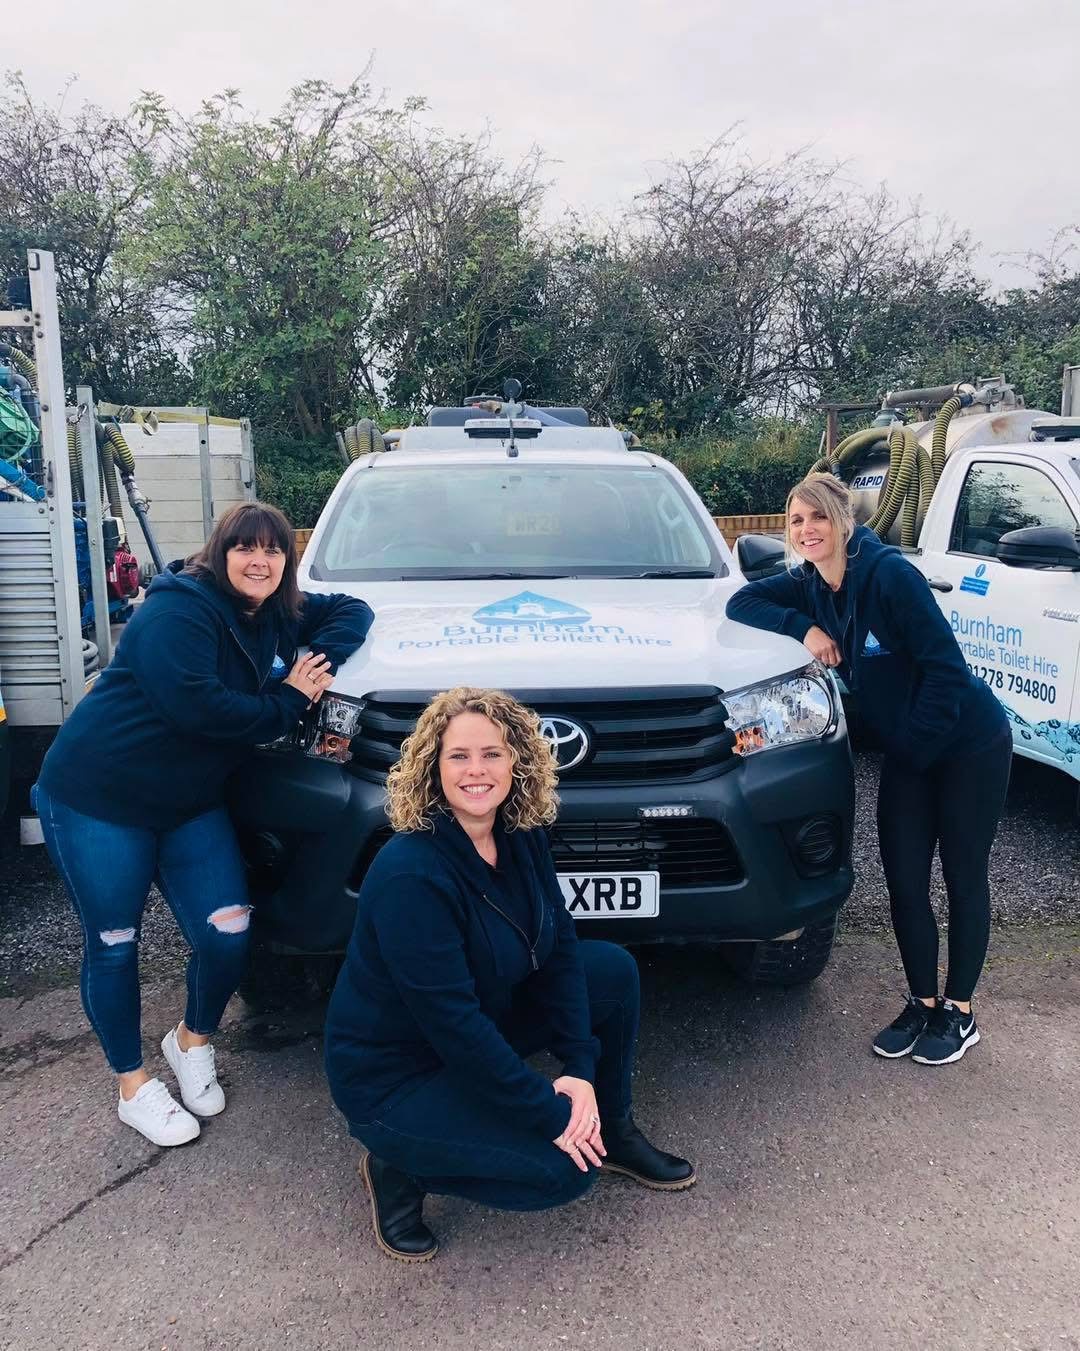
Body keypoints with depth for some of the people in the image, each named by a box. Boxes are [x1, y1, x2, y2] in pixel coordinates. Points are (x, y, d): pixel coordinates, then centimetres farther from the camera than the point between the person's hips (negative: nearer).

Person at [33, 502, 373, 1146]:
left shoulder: (279, 615, 4)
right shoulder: (177, 611, -19)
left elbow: (351, 611, 12)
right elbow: (195, 706, -30)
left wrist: (323, 662, -9)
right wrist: (289, 701, -17)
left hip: (194, 803, 6)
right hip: (98, 797, -6)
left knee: (229, 936, -3)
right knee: (113, 946, 6)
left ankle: (193, 1040, 27)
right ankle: (133, 1085, 26)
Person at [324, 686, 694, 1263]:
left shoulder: (522, 837, -8)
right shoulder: (409, 874, -32)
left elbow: (558, 946, -3)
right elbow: (450, 1021, -30)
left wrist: (580, 1069, -13)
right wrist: (551, 1114, -24)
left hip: (485, 1026, 8)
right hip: (393, 1075, -8)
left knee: (614, 968, -3)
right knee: (564, 1168, -18)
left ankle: (612, 1131, 17)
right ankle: (398, 1166, 3)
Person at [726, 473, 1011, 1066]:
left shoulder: (889, 573, -23)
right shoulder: (809, 585, -2)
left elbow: (945, 667, -23)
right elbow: (741, 602, 0)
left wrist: (913, 744, -18)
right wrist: (804, 628, -15)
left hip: (970, 744, -6)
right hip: (905, 754, 6)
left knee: (964, 881, 7)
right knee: (904, 882, 5)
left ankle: (959, 1011, 22)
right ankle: (922, 1003, 24)